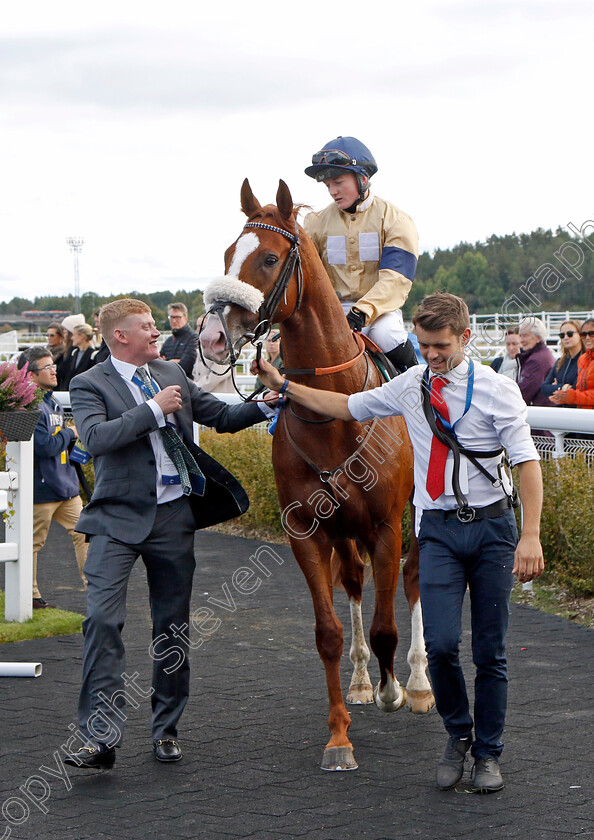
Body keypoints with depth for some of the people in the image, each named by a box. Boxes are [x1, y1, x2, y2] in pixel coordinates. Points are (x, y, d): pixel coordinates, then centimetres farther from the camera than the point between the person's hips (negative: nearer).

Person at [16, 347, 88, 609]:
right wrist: (70, 433, -8)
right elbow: (45, 445, -23)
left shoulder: (53, 403, 14)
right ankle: (31, 595, 12)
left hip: (66, 485, 9)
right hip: (42, 488, -9)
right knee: (34, 542, 3)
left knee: (83, 533, 5)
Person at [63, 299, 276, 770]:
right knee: (103, 619, -16)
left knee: (173, 625, 9)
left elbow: (222, 417, 19)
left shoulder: (172, 374, 13)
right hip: (119, 519, -5)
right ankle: (99, 735, -15)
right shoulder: (90, 385, -4)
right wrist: (154, 409, -20)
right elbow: (96, 438, -21)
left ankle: (167, 729, 21)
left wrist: (266, 405, 3)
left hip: (174, 517, 5)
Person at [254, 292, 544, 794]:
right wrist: (284, 386, 12)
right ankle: (458, 735, 15)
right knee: (440, 644, -11)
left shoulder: (496, 389, -6)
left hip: (491, 526, -2)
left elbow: (528, 462, -10)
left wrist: (531, 536, -19)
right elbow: (347, 407, 18)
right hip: (438, 530, 2)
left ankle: (488, 753, 19)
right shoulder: (409, 386, 5)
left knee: (491, 650, 3)